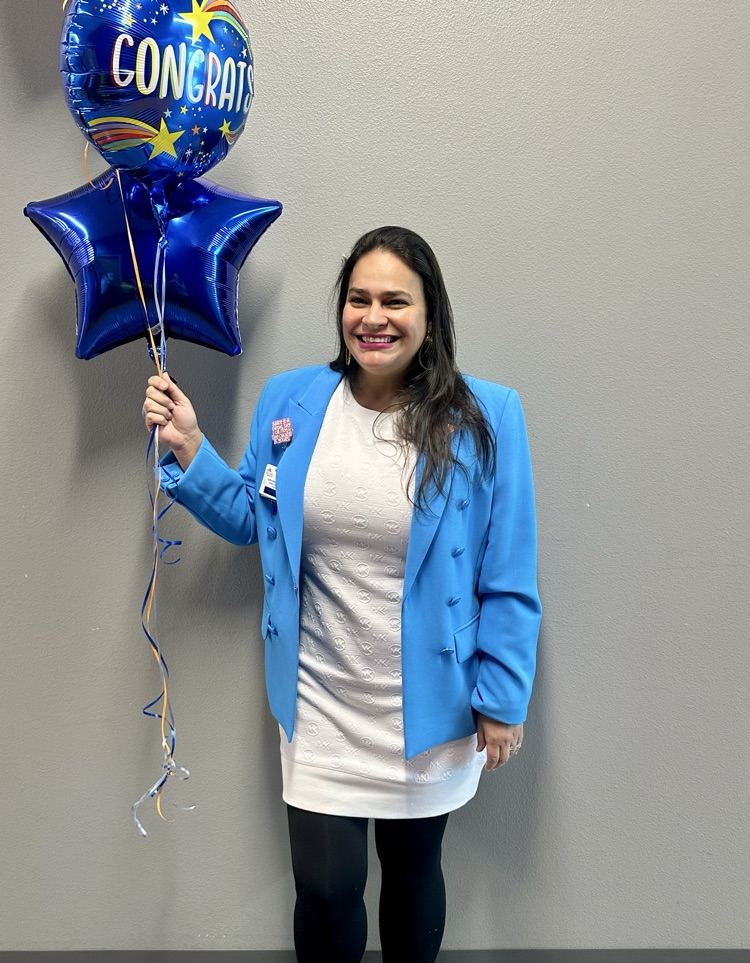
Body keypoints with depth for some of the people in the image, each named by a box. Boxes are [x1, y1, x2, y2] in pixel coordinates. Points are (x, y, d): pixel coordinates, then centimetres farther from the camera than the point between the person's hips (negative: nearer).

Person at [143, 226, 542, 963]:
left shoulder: (485, 417, -13)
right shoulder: (288, 400, -4)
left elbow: (507, 578, -9)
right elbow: (249, 519, 8)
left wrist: (502, 701, -6)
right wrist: (187, 449, -6)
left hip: (429, 703, -1)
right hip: (320, 702, 2)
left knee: (413, 871, 21)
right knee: (325, 888, 8)